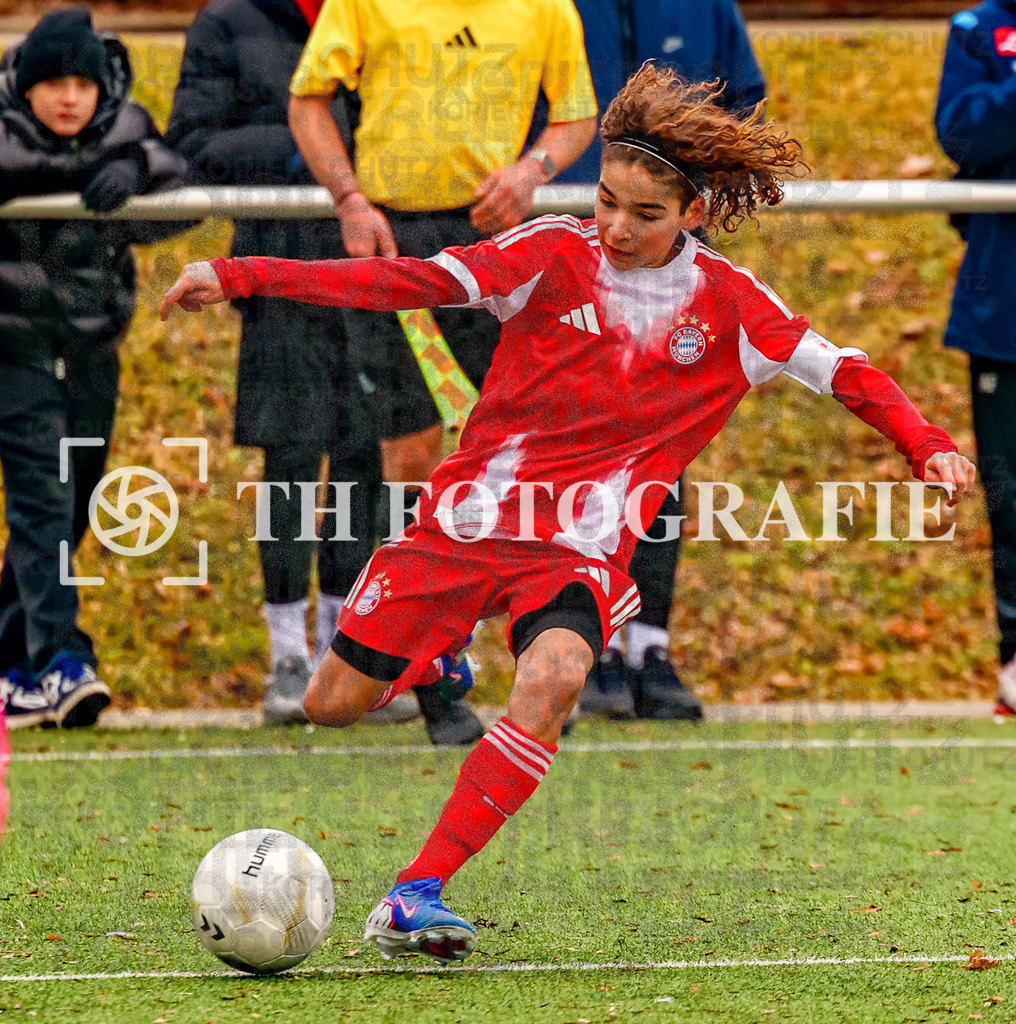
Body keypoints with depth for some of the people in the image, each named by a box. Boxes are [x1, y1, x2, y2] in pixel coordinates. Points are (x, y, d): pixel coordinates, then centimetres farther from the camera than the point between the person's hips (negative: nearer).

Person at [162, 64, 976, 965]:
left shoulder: (727, 301, 0)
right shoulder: (553, 255, -4)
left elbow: (840, 371, 3)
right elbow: (405, 282, -9)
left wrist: (927, 444, -15)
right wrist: (241, 278, -17)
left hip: (581, 552, -1)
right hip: (470, 518, 1)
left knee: (553, 678, -31)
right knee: (334, 705, -2)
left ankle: (415, 898, -28)